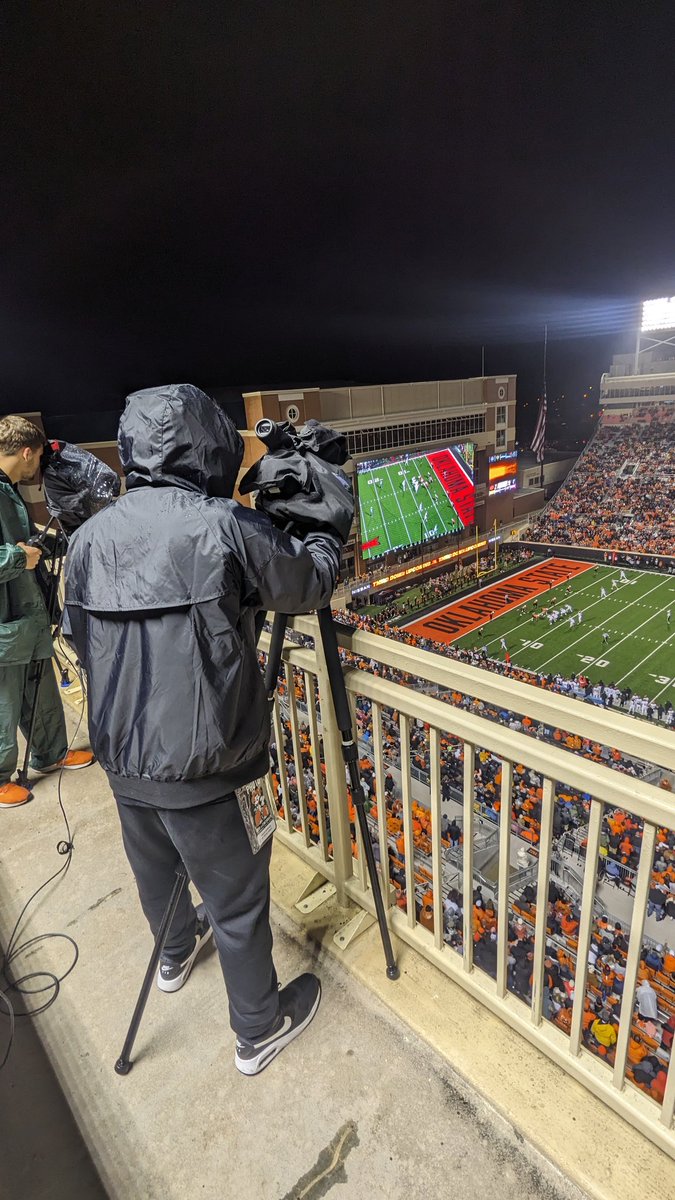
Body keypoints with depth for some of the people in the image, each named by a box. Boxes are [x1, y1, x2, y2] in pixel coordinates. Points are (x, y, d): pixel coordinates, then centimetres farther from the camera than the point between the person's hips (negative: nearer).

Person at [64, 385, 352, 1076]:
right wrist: (325, 533, 13)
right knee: (238, 901, 16)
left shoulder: (89, 536, -2)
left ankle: (177, 952, 60)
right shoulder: (224, 527, -20)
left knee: (156, 870, 31)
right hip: (201, 764, -6)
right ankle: (260, 1029, 40)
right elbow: (311, 585, -7)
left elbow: (84, 642, 8)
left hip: (120, 755, 7)